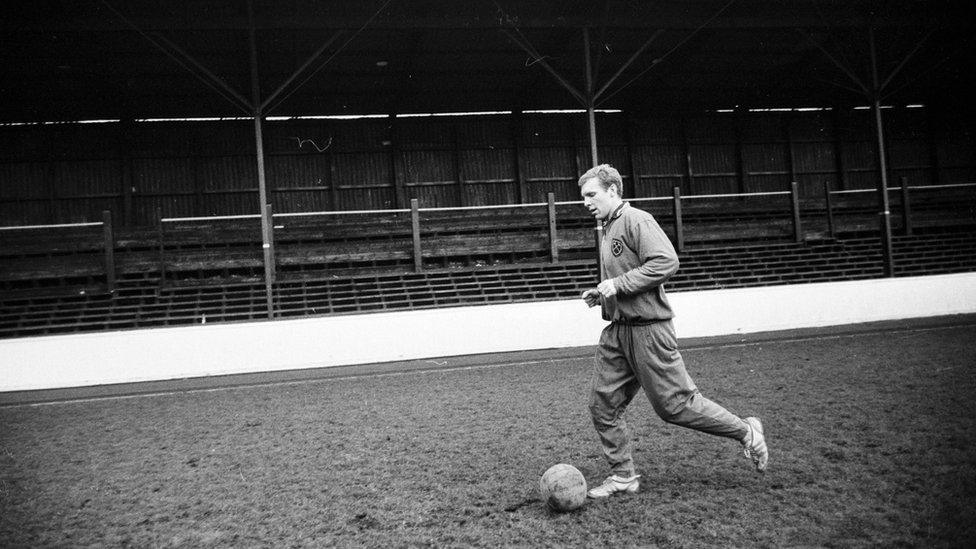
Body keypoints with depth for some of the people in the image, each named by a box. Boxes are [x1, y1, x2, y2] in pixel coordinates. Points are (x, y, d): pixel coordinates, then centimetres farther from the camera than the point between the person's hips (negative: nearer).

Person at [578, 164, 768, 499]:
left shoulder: (636, 220, -12)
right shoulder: (607, 229, 17)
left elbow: (666, 262, -23)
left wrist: (618, 284, -21)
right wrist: (600, 293, 10)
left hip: (648, 329, -9)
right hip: (616, 332, 9)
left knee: (674, 404, -1)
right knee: (603, 406, 5)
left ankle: (746, 432, 19)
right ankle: (622, 476, 17)